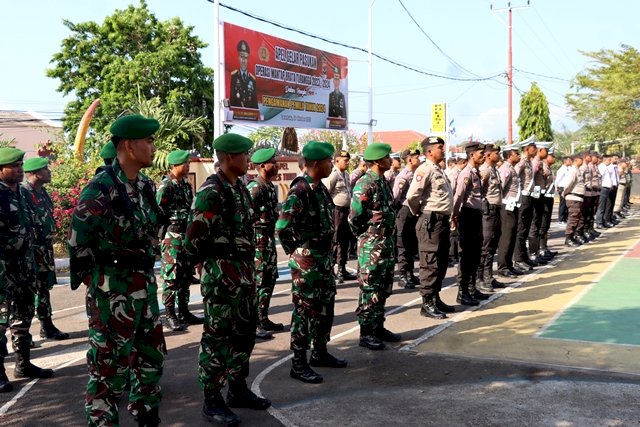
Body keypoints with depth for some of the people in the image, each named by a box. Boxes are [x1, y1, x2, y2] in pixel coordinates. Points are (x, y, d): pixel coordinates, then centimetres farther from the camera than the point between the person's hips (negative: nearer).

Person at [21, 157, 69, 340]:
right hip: (31, 251, -9)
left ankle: (47, 327, 25)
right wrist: (38, 246, -19)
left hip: (45, 248, 9)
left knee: (44, 287, 15)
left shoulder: (41, 192, 12)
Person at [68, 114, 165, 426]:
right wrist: (95, 282, -6)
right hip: (113, 289, -8)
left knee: (151, 354, 18)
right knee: (110, 363, 3)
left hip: (145, 285, 8)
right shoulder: (101, 188, -16)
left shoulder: (145, 185, 8)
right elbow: (79, 242, -13)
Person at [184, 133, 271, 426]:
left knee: (243, 334, 16)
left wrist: (247, 268, 16)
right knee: (217, 338, 0)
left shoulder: (240, 189, 12)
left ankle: (238, 390, 30)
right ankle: (212, 401, 12)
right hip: (221, 276, -9)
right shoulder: (211, 192, -17)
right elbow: (194, 238, -19)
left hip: (244, 274, 9)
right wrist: (210, 268, -7)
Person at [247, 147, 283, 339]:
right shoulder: (254, 187, -17)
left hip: (269, 238, 10)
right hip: (257, 239, -10)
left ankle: (263, 319, 25)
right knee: (257, 282, -5)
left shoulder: (271, 186, 12)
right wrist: (252, 238, -19)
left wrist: (271, 235, 17)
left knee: (270, 279, 15)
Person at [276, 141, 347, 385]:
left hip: (324, 257, 9)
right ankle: (299, 364, 8)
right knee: (305, 310, -2)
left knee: (325, 306, 17)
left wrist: (326, 252, 14)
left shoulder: (320, 188, 9)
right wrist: (297, 253, -10)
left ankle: (320, 352, 32)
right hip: (306, 261, -9)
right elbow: (282, 228, -22)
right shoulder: (300, 191, -19)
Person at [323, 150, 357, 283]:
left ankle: (342, 270, 25)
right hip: (336, 211, -9)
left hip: (345, 211, 9)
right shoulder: (333, 174, -14)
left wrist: (348, 209, 17)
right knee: (334, 242, -6)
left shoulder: (346, 174, 14)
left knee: (345, 241, 14)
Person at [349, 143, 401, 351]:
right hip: (371, 246, -9)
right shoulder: (365, 185, -17)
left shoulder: (383, 182, 12)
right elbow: (355, 218, -18)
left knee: (383, 288, 16)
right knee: (369, 290, -1)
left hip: (387, 243, 9)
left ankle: (379, 327, 27)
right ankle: (366, 333, 8)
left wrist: (390, 238, 13)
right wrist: (365, 236, -4)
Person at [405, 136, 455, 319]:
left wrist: (447, 218, 16)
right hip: (431, 221, -10)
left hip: (442, 220, 10)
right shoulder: (425, 169, -14)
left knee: (441, 263, 15)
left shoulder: (438, 170, 16)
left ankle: (435, 298, 25)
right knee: (430, 264, -5)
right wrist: (418, 213, -6)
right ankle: (427, 304, 2)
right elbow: (411, 196, -22)